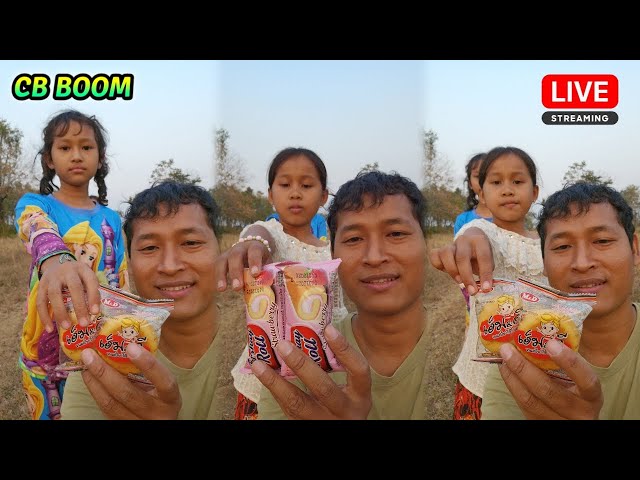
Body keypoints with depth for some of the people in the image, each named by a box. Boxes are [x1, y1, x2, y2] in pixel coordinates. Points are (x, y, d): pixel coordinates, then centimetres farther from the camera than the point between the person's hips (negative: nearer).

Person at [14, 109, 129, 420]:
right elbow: (40, 235, -31)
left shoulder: (111, 219, 4)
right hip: (46, 348, -2)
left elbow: (123, 283, 7)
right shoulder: (33, 205, -6)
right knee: (49, 414, 11)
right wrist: (56, 262, -54)